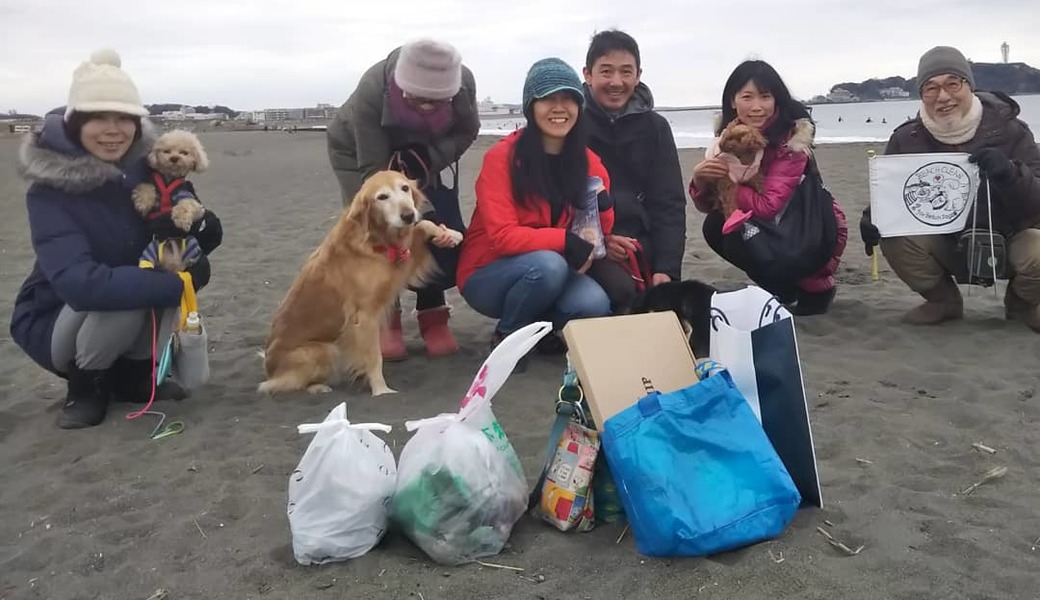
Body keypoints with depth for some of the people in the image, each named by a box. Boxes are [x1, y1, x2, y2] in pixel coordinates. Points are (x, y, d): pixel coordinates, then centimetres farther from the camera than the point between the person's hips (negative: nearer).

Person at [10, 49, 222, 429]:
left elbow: (205, 236, -1)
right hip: (54, 322, -5)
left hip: (130, 313, 5)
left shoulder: (144, 166, -9)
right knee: (124, 297, -33)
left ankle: (133, 372, 1)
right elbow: (79, 283, -39)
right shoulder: (50, 191, -25)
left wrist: (198, 224, -25)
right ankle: (85, 382, -3)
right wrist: (180, 283, -36)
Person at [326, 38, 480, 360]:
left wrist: (429, 156, -33)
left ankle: (432, 315, 4)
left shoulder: (463, 82, -33)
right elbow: (372, 168, -36)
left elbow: (466, 132, -15)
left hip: (426, 155, 3)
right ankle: (384, 316, 0)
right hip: (359, 152, -2)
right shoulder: (371, 90, -40)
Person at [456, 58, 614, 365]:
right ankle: (506, 336, -6)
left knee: (594, 304, -25)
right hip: (486, 276, -4)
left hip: (553, 269, 4)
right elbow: (502, 236, -22)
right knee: (548, 264, -34)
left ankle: (537, 327, 8)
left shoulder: (588, 162, -2)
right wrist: (564, 240, -32)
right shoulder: (502, 156, -17)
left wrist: (601, 206, -21)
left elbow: (600, 232, 0)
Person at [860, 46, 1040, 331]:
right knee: (895, 240, -28)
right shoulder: (906, 139, -8)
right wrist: (873, 217, -26)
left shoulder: (1009, 130, -13)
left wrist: (1008, 173, -38)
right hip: (945, 245, 1)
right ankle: (944, 300, 5)